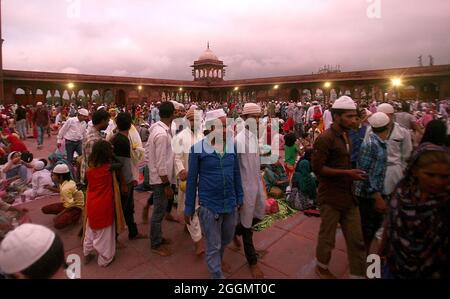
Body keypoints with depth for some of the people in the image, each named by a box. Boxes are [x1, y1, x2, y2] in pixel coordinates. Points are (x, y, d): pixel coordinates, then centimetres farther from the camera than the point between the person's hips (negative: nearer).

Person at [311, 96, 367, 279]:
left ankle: (358, 274, 27)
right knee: (327, 237, 11)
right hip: (331, 197, -7)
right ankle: (322, 267, 35)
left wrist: (353, 173, 6)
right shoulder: (325, 138, -17)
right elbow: (317, 168, -21)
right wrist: (347, 173, -21)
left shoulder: (346, 135, 10)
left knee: (356, 239, 11)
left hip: (348, 195, 7)